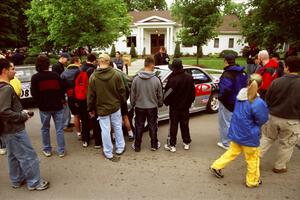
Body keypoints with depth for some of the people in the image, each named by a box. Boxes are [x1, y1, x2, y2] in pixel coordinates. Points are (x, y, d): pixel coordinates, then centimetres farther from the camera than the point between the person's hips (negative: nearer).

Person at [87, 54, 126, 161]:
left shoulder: (93, 77, -11)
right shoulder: (116, 74, -10)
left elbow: (91, 95, -5)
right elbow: (121, 90, -4)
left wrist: (91, 109, 6)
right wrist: (121, 101, 14)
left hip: (101, 108, -1)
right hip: (115, 106, 2)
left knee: (105, 131, 8)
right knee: (118, 127, 17)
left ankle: (108, 153, 20)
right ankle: (120, 148, 30)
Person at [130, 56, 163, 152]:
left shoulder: (136, 79, -12)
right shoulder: (156, 79, -15)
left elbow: (132, 94, -4)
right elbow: (160, 95, -4)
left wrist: (133, 104, 13)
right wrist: (160, 104, 15)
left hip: (139, 107, 1)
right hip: (152, 107, -1)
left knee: (139, 127, 13)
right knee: (153, 127, 14)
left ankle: (137, 146, 24)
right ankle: (154, 145, 27)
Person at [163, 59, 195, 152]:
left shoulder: (172, 79, -22)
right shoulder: (189, 78, -3)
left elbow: (168, 93, -15)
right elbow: (192, 92, 5)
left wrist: (166, 102, 3)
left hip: (174, 107, -5)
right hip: (185, 106, 5)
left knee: (173, 126, 5)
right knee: (184, 125, 16)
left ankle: (172, 145, 11)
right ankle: (186, 143, 26)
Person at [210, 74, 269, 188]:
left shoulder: (240, 94, -7)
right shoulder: (258, 103, -28)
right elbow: (262, 120, -13)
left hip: (236, 131, 6)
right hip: (249, 136, -6)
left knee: (233, 152, 25)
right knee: (252, 159, 16)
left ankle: (216, 166, 30)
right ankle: (252, 181, 35)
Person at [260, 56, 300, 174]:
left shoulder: (276, 82, -10)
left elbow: (267, 100, 0)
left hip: (273, 117, 2)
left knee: (266, 138, 21)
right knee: (286, 144, 16)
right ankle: (279, 166, 28)